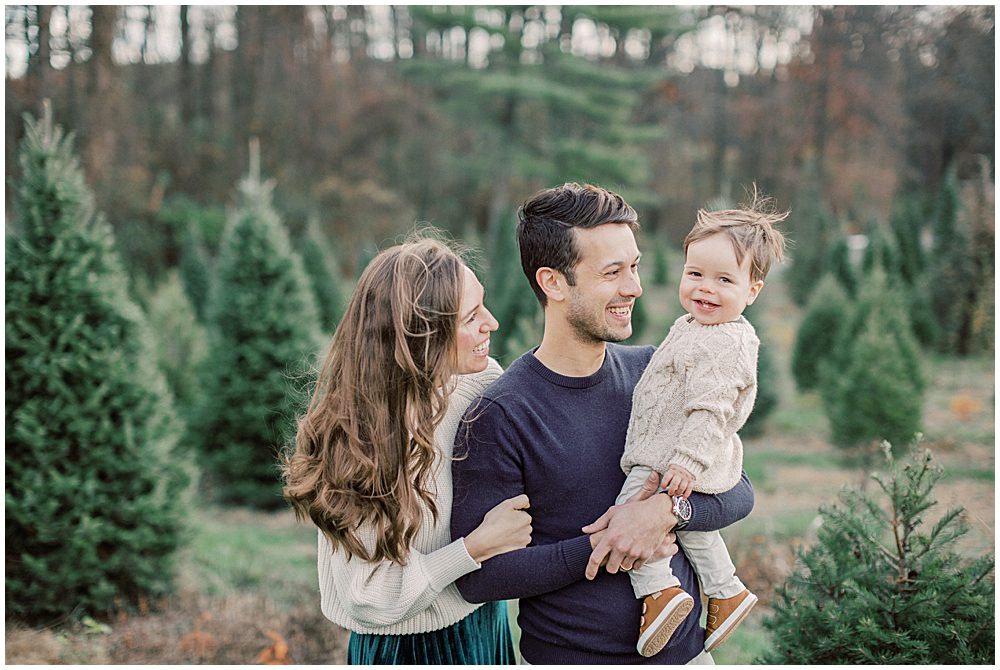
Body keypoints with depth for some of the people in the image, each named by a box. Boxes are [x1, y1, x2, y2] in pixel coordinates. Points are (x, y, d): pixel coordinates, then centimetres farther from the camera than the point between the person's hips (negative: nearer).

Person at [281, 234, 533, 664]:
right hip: (404, 649, -5)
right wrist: (477, 547, -23)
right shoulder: (355, 437, -26)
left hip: (486, 627, 6)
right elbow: (371, 600, -21)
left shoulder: (484, 381, -12)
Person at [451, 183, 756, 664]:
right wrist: (598, 547, -21)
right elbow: (479, 578, -18)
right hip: (566, 653, -4)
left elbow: (738, 493, 1)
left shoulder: (652, 374, -1)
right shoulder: (498, 416, -16)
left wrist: (668, 511, -19)